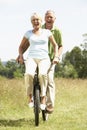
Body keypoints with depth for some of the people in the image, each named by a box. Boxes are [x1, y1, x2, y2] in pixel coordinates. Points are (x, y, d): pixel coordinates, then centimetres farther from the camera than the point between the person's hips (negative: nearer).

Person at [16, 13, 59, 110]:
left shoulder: (47, 32, 12)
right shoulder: (28, 33, 13)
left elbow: (55, 45, 19)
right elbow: (21, 46, 23)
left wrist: (56, 57, 6)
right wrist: (21, 56, 6)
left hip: (44, 58, 0)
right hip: (31, 58, 1)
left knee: (42, 74, -35)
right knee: (28, 74, -34)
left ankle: (43, 98, -28)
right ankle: (30, 97, -19)